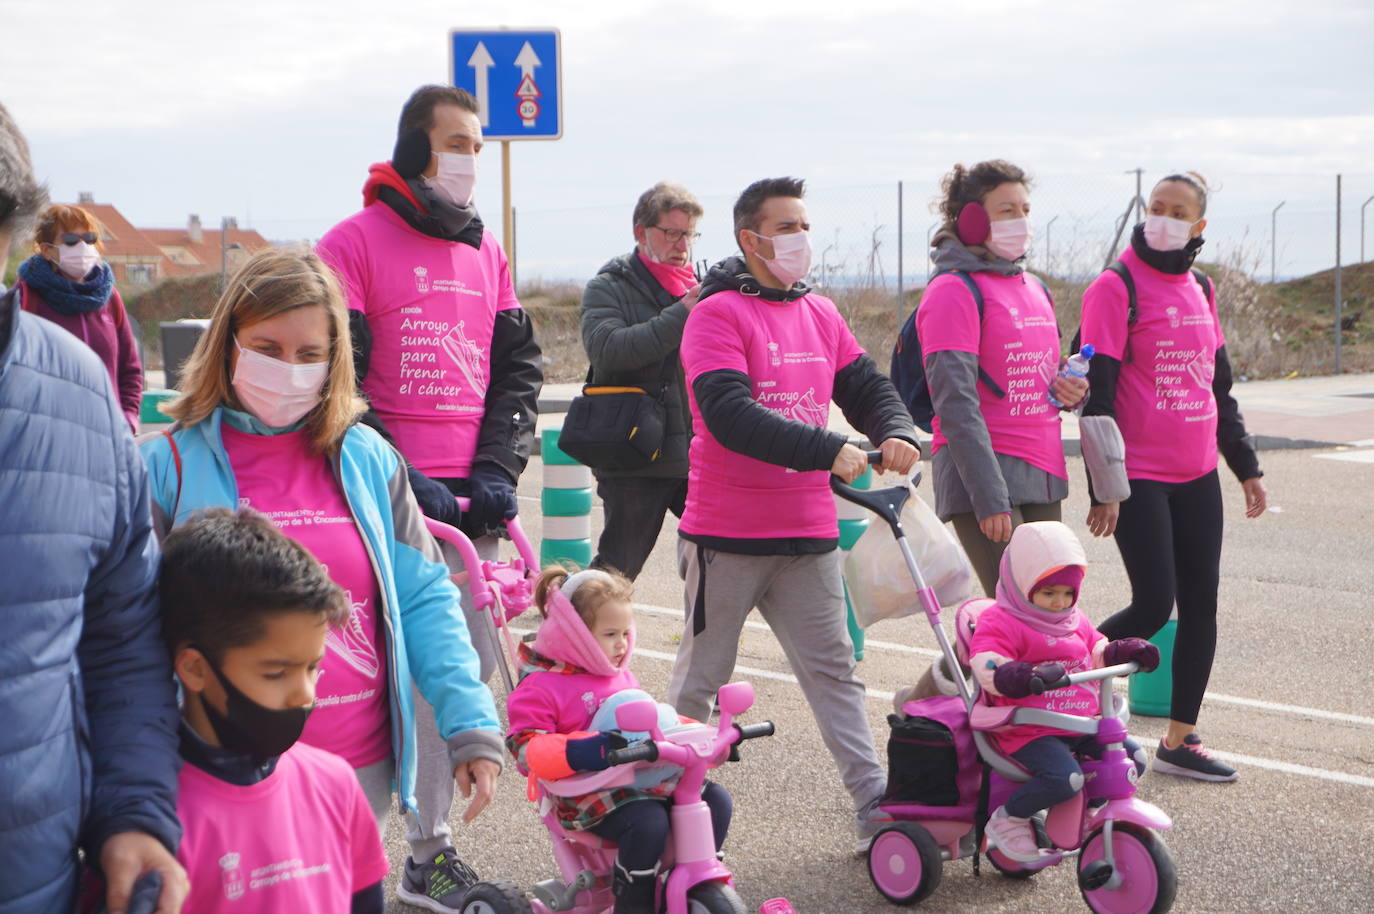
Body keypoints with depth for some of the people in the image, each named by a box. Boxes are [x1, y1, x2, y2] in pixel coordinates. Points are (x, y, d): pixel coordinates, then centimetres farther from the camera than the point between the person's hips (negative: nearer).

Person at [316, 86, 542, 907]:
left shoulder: (489, 254, 16)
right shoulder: (356, 242, -2)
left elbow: (519, 369, 16)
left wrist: (497, 472, 1)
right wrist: (398, 481, -12)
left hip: (473, 502, 6)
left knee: (472, 667, 9)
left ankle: (432, 848, 20)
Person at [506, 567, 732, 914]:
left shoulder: (622, 677, 20)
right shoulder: (541, 687, -4)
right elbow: (526, 748, -15)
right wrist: (575, 752, -33)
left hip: (645, 778, 8)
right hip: (591, 795, -8)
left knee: (715, 800, -7)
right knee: (648, 821, -34)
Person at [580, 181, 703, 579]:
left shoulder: (702, 287, 15)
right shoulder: (608, 288, 1)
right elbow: (606, 348, -20)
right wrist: (681, 315, -22)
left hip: (701, 455, 5)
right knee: (618, 567, 1)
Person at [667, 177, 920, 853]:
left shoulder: (820, 314, 12)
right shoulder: (718, 315, -9)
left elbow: (867, 386, 16)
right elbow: (729, 416, -22)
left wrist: (896, 433, -8)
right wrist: (829, 451, -26)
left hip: (808, 531, 6)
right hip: (727, 535, -6)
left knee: (834, 671, 7)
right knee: (701, 674, 7)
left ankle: (875, 806, 8)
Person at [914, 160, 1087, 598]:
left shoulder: (1035, 288, 16)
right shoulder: (954, 290, -9)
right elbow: (955, 404, -16)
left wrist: (1068, 392, 2)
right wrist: (989, 498, -22)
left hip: (1042, 476, 8)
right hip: (984, 473, -8)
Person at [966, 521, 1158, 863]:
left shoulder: (1075, 621, 18)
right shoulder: (1001, 622, -9)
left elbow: (1099, 652, 26)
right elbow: (987, 667, -24)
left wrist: (1130, 652, 5)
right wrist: (1028, 677, -43)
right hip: (1029, 731, -8)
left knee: (1132, 757, -3)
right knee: (1064, 778, -31)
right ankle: (1006, 819, -6)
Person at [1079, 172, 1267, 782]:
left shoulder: (1200, 290, 13)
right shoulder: (1117, 287, -8)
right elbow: (1096, 392, -12)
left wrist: (1245, 465, 19)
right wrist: (1105, 488, -15)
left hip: (1198, 477, 7)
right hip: (1139, 478, -7)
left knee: (1201, 606, 6)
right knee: (1153, 605, -9)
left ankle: (1178, 742, 15)